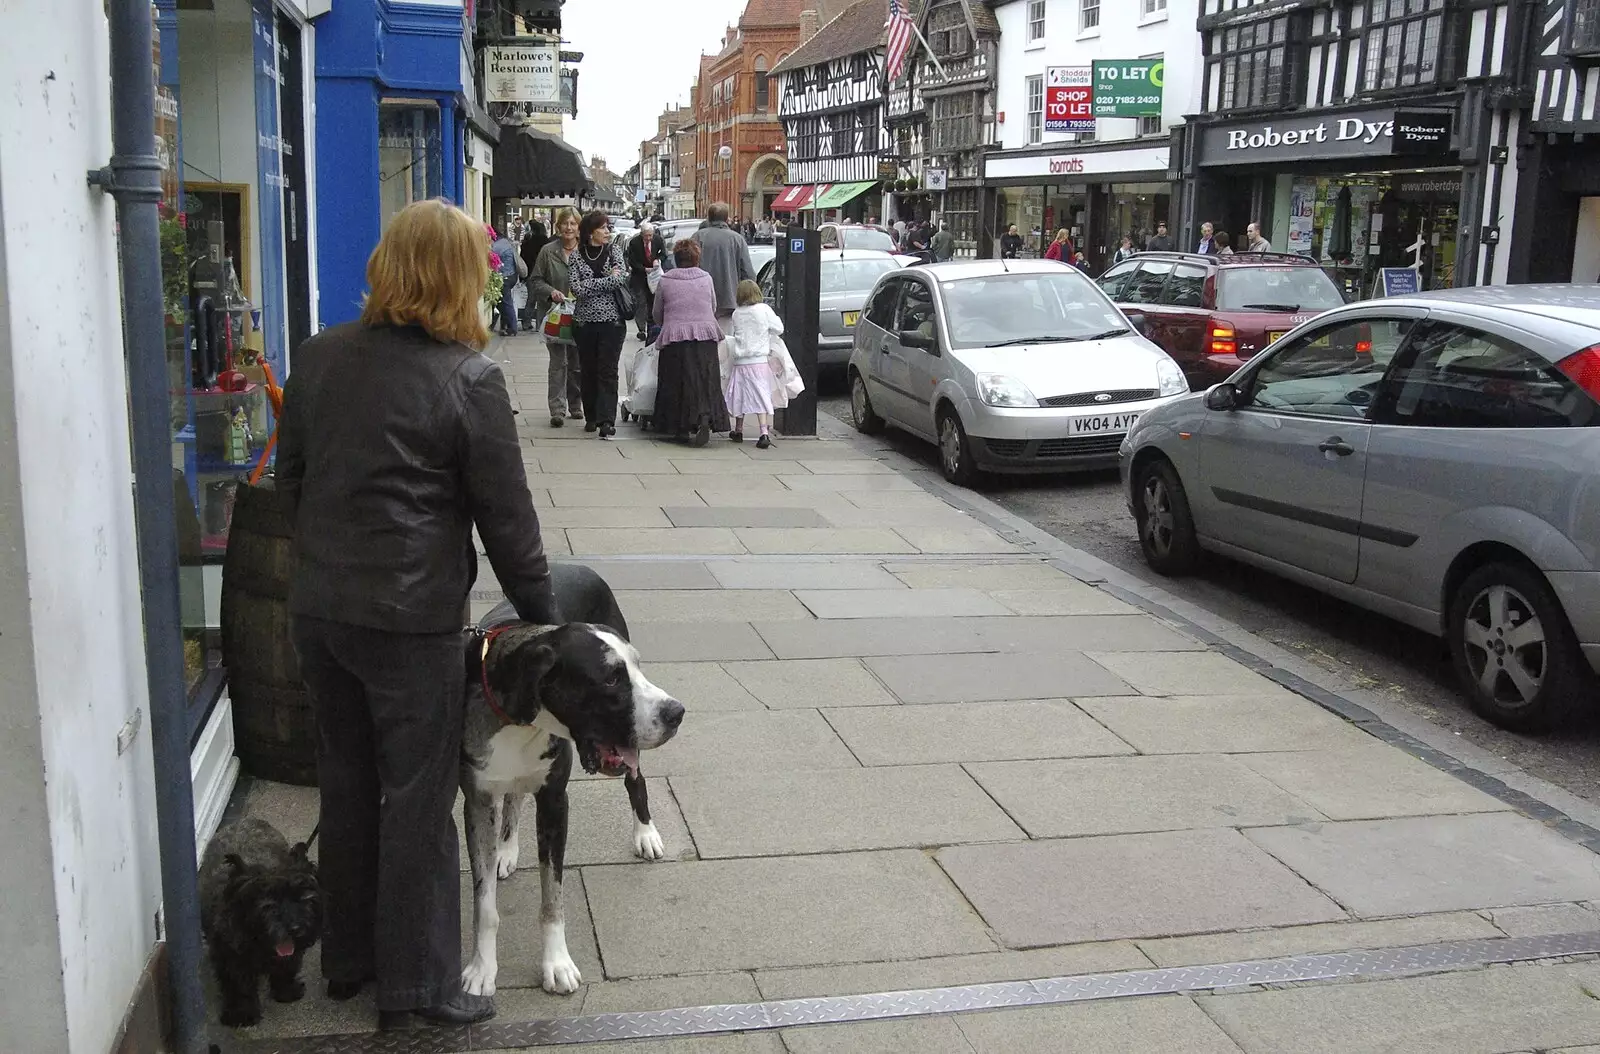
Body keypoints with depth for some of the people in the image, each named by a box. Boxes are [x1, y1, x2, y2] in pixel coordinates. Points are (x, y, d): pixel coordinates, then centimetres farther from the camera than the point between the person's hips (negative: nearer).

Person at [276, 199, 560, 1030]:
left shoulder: (317, 358, 4)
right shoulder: (467, 379, -13)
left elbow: (291, 476, 13)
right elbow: (506, 515, -9)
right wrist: (540, 615, 1)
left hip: (316, 608, 6)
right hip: (410, 617, -6)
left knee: (345, 782, 19)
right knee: (417, 797, 5)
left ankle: (347, 957, 33)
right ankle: (417, 984, 16)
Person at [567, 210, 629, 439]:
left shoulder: (613, 250, 6)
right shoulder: (576, 255, 2)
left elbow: (622, 279, -8)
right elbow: (578, 288, -9)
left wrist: (591, 284, -8)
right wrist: (609, 278, -7)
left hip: (612, 319, -1)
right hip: (585, 320, 1)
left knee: (608, 370, -8)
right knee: (588, 370, 8)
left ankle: (606, 419, -12)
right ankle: (591, 417, 20)